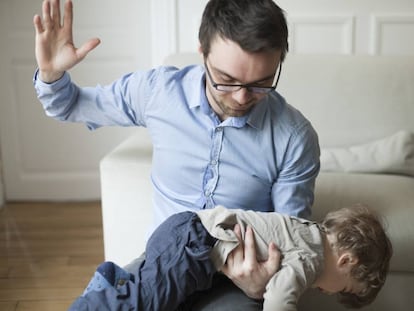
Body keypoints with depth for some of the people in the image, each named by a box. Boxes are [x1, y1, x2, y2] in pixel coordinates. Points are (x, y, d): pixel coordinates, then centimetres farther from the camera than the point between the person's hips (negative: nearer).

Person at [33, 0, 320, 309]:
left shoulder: (296, 138, -14)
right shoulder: (158, 89, -9)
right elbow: (71, 106, 7)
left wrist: (263, 285, -26)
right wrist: (51, 73, -15)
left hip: (241, 272, -2)